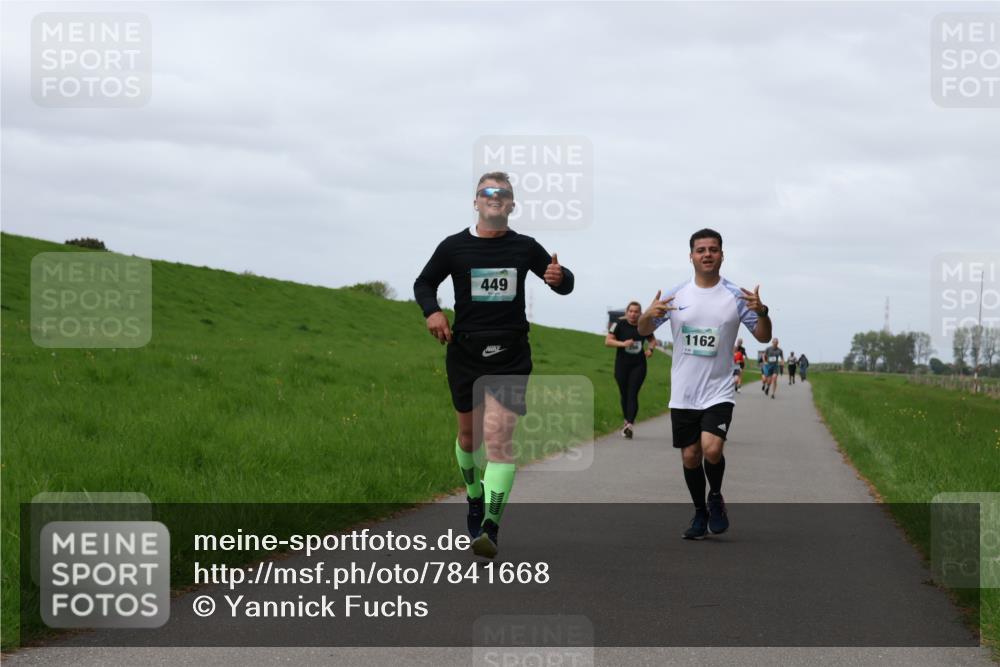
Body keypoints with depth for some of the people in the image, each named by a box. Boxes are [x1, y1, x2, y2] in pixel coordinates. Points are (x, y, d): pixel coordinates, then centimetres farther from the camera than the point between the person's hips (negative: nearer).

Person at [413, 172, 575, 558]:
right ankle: (475, 498, 40)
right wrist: (432, 312, -5)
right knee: (469, 434, 13)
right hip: (465, 351, 2)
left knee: (499, 438, -13)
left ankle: (490, 527, -19)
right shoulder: (454, 247, 4)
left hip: (510, 356, -2)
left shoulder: (525, 248, 5)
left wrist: (560, 278, -9)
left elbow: (564, 284, 15)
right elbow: (424, 283, 15)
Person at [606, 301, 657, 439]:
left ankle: (629, 425, -18)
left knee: (632, 394, -11)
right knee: (624, 394, 9)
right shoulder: (619, 324, -6)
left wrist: (650, 349, -3)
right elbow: (608, 341, -9)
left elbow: (652, 340, 19)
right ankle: (628, 420, 31)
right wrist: (623, 343, -24)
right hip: (622, 364, 0)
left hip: (638, 365, 0)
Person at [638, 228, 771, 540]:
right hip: (683, 394, 2)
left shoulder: (735, 296, -2)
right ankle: (700, 513, 26)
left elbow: (763, 336, 1)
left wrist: (761, 312, -20)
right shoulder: (676, 295, 3)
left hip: (718, 393, -2)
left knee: (712, 449, -20)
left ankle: (716, 497, 9)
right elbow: (643, 331, 8)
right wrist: (648, 315, -15)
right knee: (690, 456, 6)